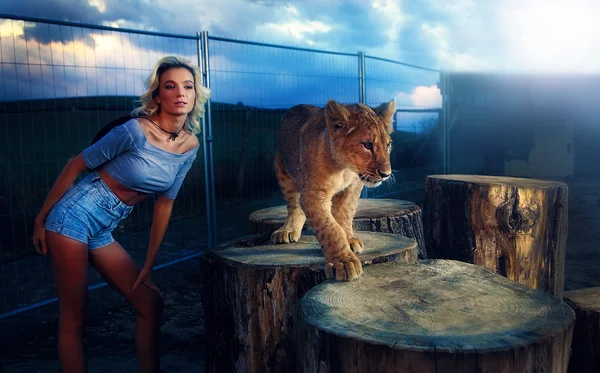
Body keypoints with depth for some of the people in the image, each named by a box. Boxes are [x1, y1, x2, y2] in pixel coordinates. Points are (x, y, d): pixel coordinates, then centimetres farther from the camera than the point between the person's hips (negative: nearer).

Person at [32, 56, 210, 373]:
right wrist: (40, 220, -5)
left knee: (151, 302, 6)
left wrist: (149, 263, 10)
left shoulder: (190, 145, 0)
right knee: (73, 315, 1)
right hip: (74, 216, -6)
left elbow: (164, 203, 7)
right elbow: (75, 166, -9)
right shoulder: (135, 131, -19)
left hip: (104, 231, 6)